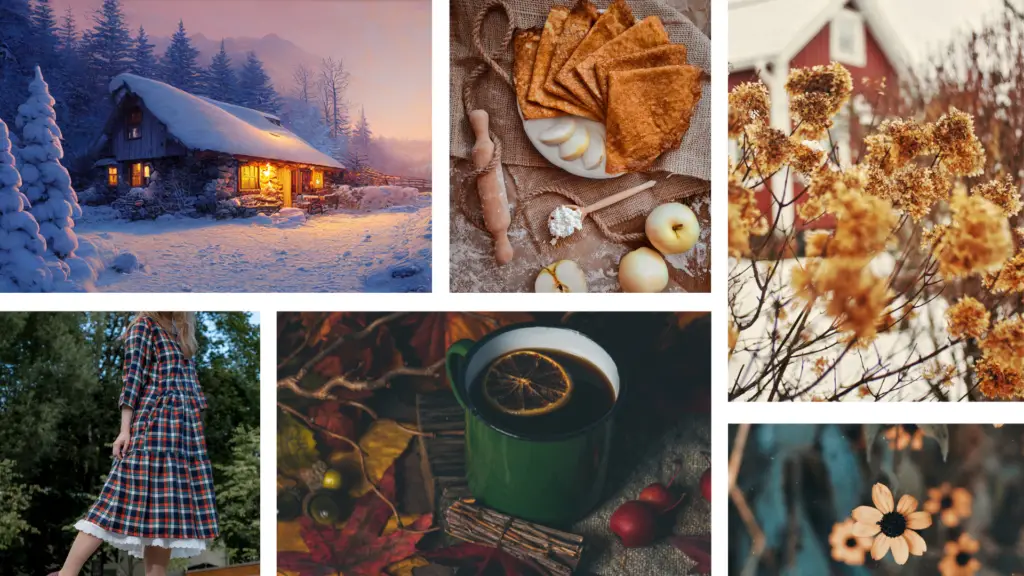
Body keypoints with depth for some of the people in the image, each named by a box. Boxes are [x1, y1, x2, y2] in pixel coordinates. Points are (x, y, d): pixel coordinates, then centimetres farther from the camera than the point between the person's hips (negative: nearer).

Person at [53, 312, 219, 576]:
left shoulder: (180, 332, 21)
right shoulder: (144, 325, -1)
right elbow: (133, 378, -10)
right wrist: (125, 429, -17)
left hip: (184, 430, 8)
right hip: (155, 425, -8)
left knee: (168, 508, 2)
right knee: (139, 501, -13)